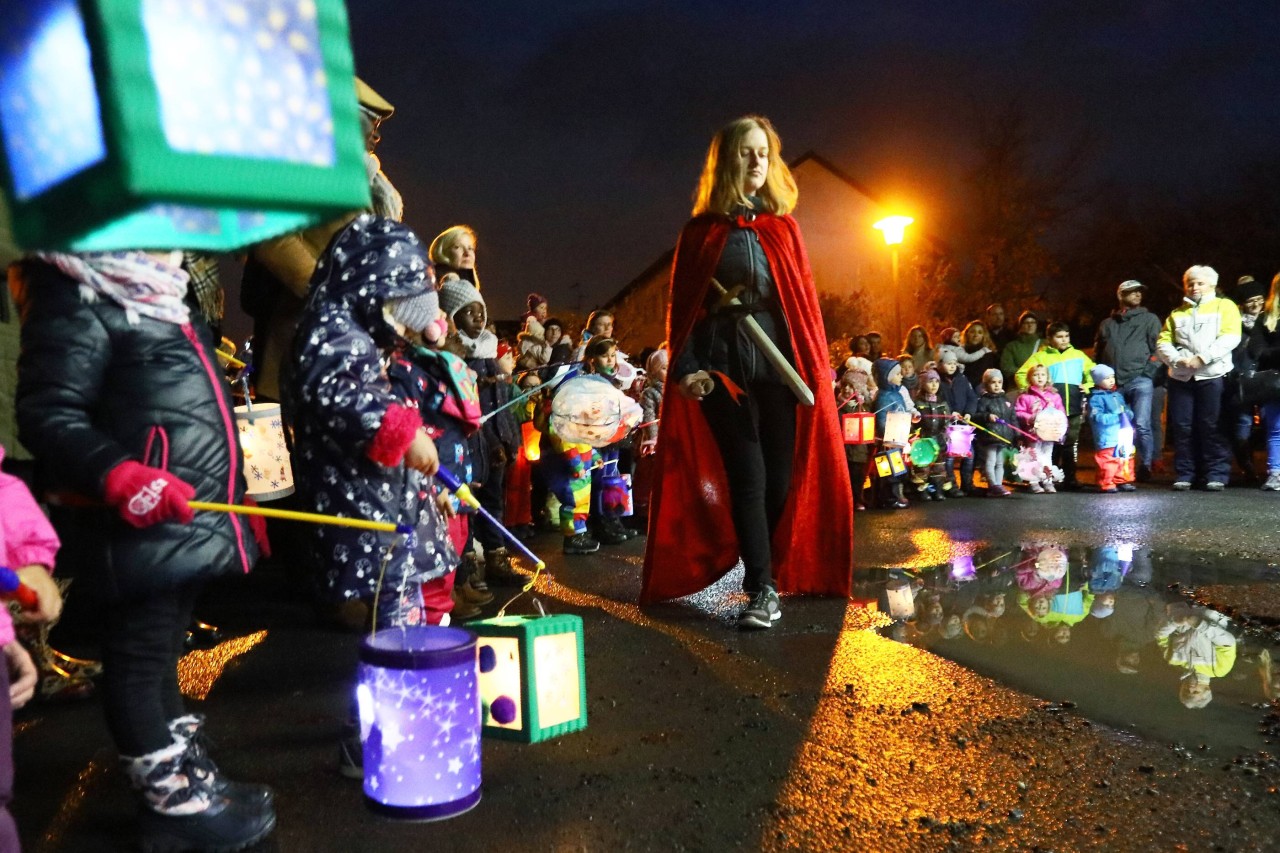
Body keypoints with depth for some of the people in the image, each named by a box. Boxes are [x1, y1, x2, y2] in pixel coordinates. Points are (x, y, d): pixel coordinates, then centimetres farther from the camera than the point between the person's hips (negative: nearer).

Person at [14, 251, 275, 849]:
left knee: (162, 652, 18)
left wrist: (233, 495, 25)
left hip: (188, 520, 10)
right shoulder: (74, 299, -12)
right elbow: (47, 416, -18)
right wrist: (120, 476, -31)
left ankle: (189, 774, 29)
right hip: (135, 526, -9)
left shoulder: (156, 296, 19)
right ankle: (171, 801, 13)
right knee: (138, 659, 2)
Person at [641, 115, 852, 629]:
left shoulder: (783, 228, 12)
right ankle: (762, 590, -1)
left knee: (782, 477, 1)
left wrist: (817, 364, 1)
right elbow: (683, 302, 3)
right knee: (748, 477, -5)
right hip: (723, 364, -2)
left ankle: (765, 571, 18)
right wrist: (686, 367, -8)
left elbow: (805, 296, 9)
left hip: (781, 363, 2)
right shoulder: (703, 230, 7)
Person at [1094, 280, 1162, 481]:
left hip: (1140, 381, -3)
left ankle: (1145, 465, -5)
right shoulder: (1107, 324, 21)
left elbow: (1157, 348, 4)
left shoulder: (1149, 319, 13)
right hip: (1113, 383, 3)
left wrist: (1148, 373, -8)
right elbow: (1097, 353, 23)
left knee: (1141, 425, -14)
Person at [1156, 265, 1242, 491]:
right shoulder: (1177, 313, 21)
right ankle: (1184, 474, 7)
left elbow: (1230, 337, -6)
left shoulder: (1224, 306, 9)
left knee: (1211, 426, -4)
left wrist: (1202, 358, -17)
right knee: (1181, 426, 1)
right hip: (1181, 376, 3)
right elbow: (1163, 342, 10)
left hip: (1212, 376, -3)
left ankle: (1215, 474, 2)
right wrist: (1177, 359, -10)